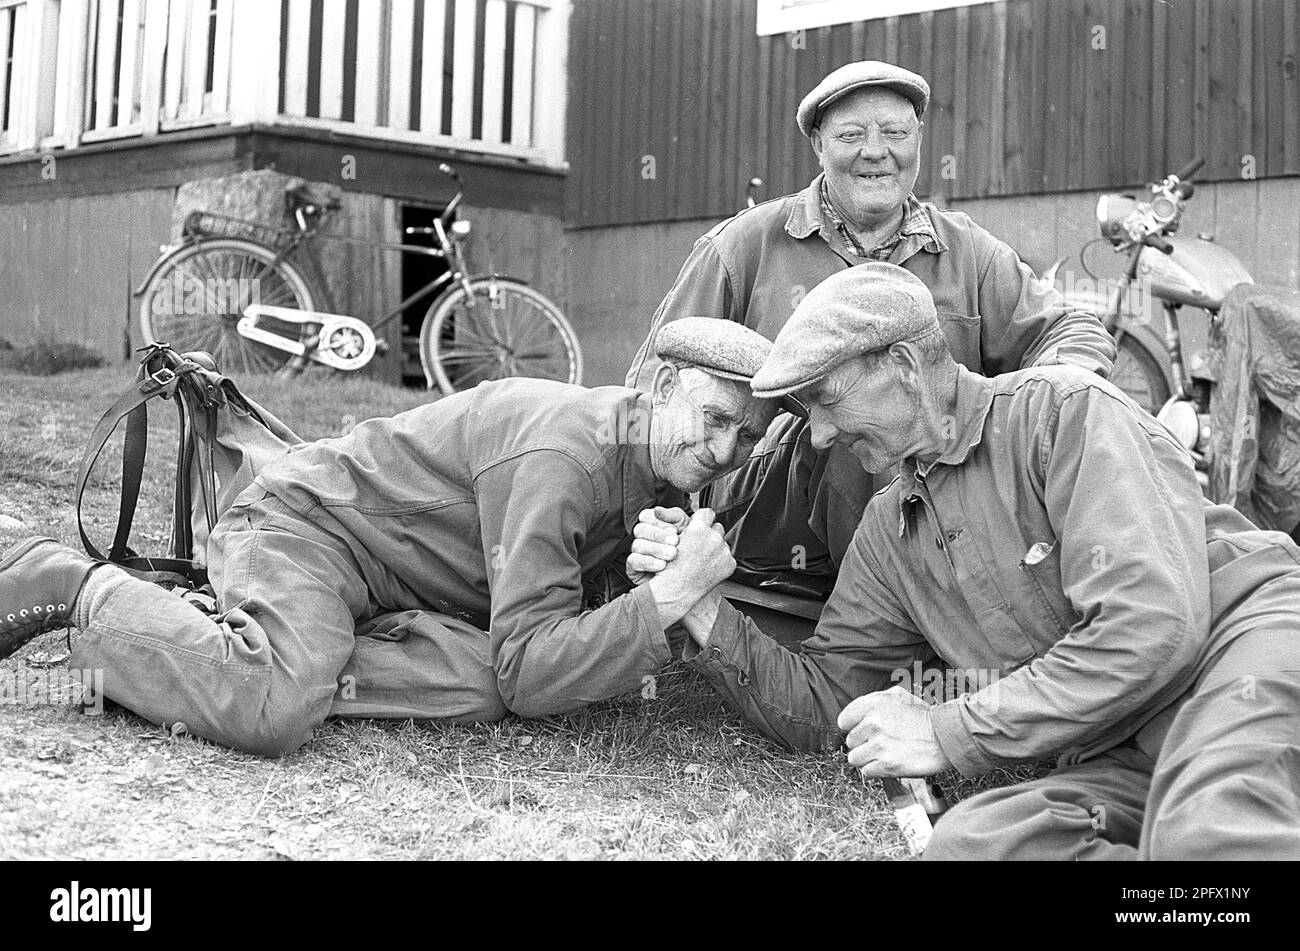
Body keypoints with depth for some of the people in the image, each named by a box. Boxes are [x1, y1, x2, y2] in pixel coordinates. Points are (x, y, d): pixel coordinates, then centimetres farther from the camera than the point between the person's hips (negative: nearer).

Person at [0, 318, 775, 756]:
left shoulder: (659, 466, 2)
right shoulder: (558, 454, -27)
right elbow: (532, 673, -30)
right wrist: (671, 594, -35)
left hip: (394, 588, 8)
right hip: (306, 522, -8)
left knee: (483, 684, -21)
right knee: (271, 714, -34)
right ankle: (79, 588, -9)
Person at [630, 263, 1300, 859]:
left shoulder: (1062, 408, -6)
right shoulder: (888, 534, 16)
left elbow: (1152, 629, -17)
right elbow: (818, 710, 19)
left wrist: (947, 734, -13)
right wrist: (701, 606, 4)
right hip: (1129, 759, 8)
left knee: (1205, 835, -42)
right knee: (967, 841, -26)